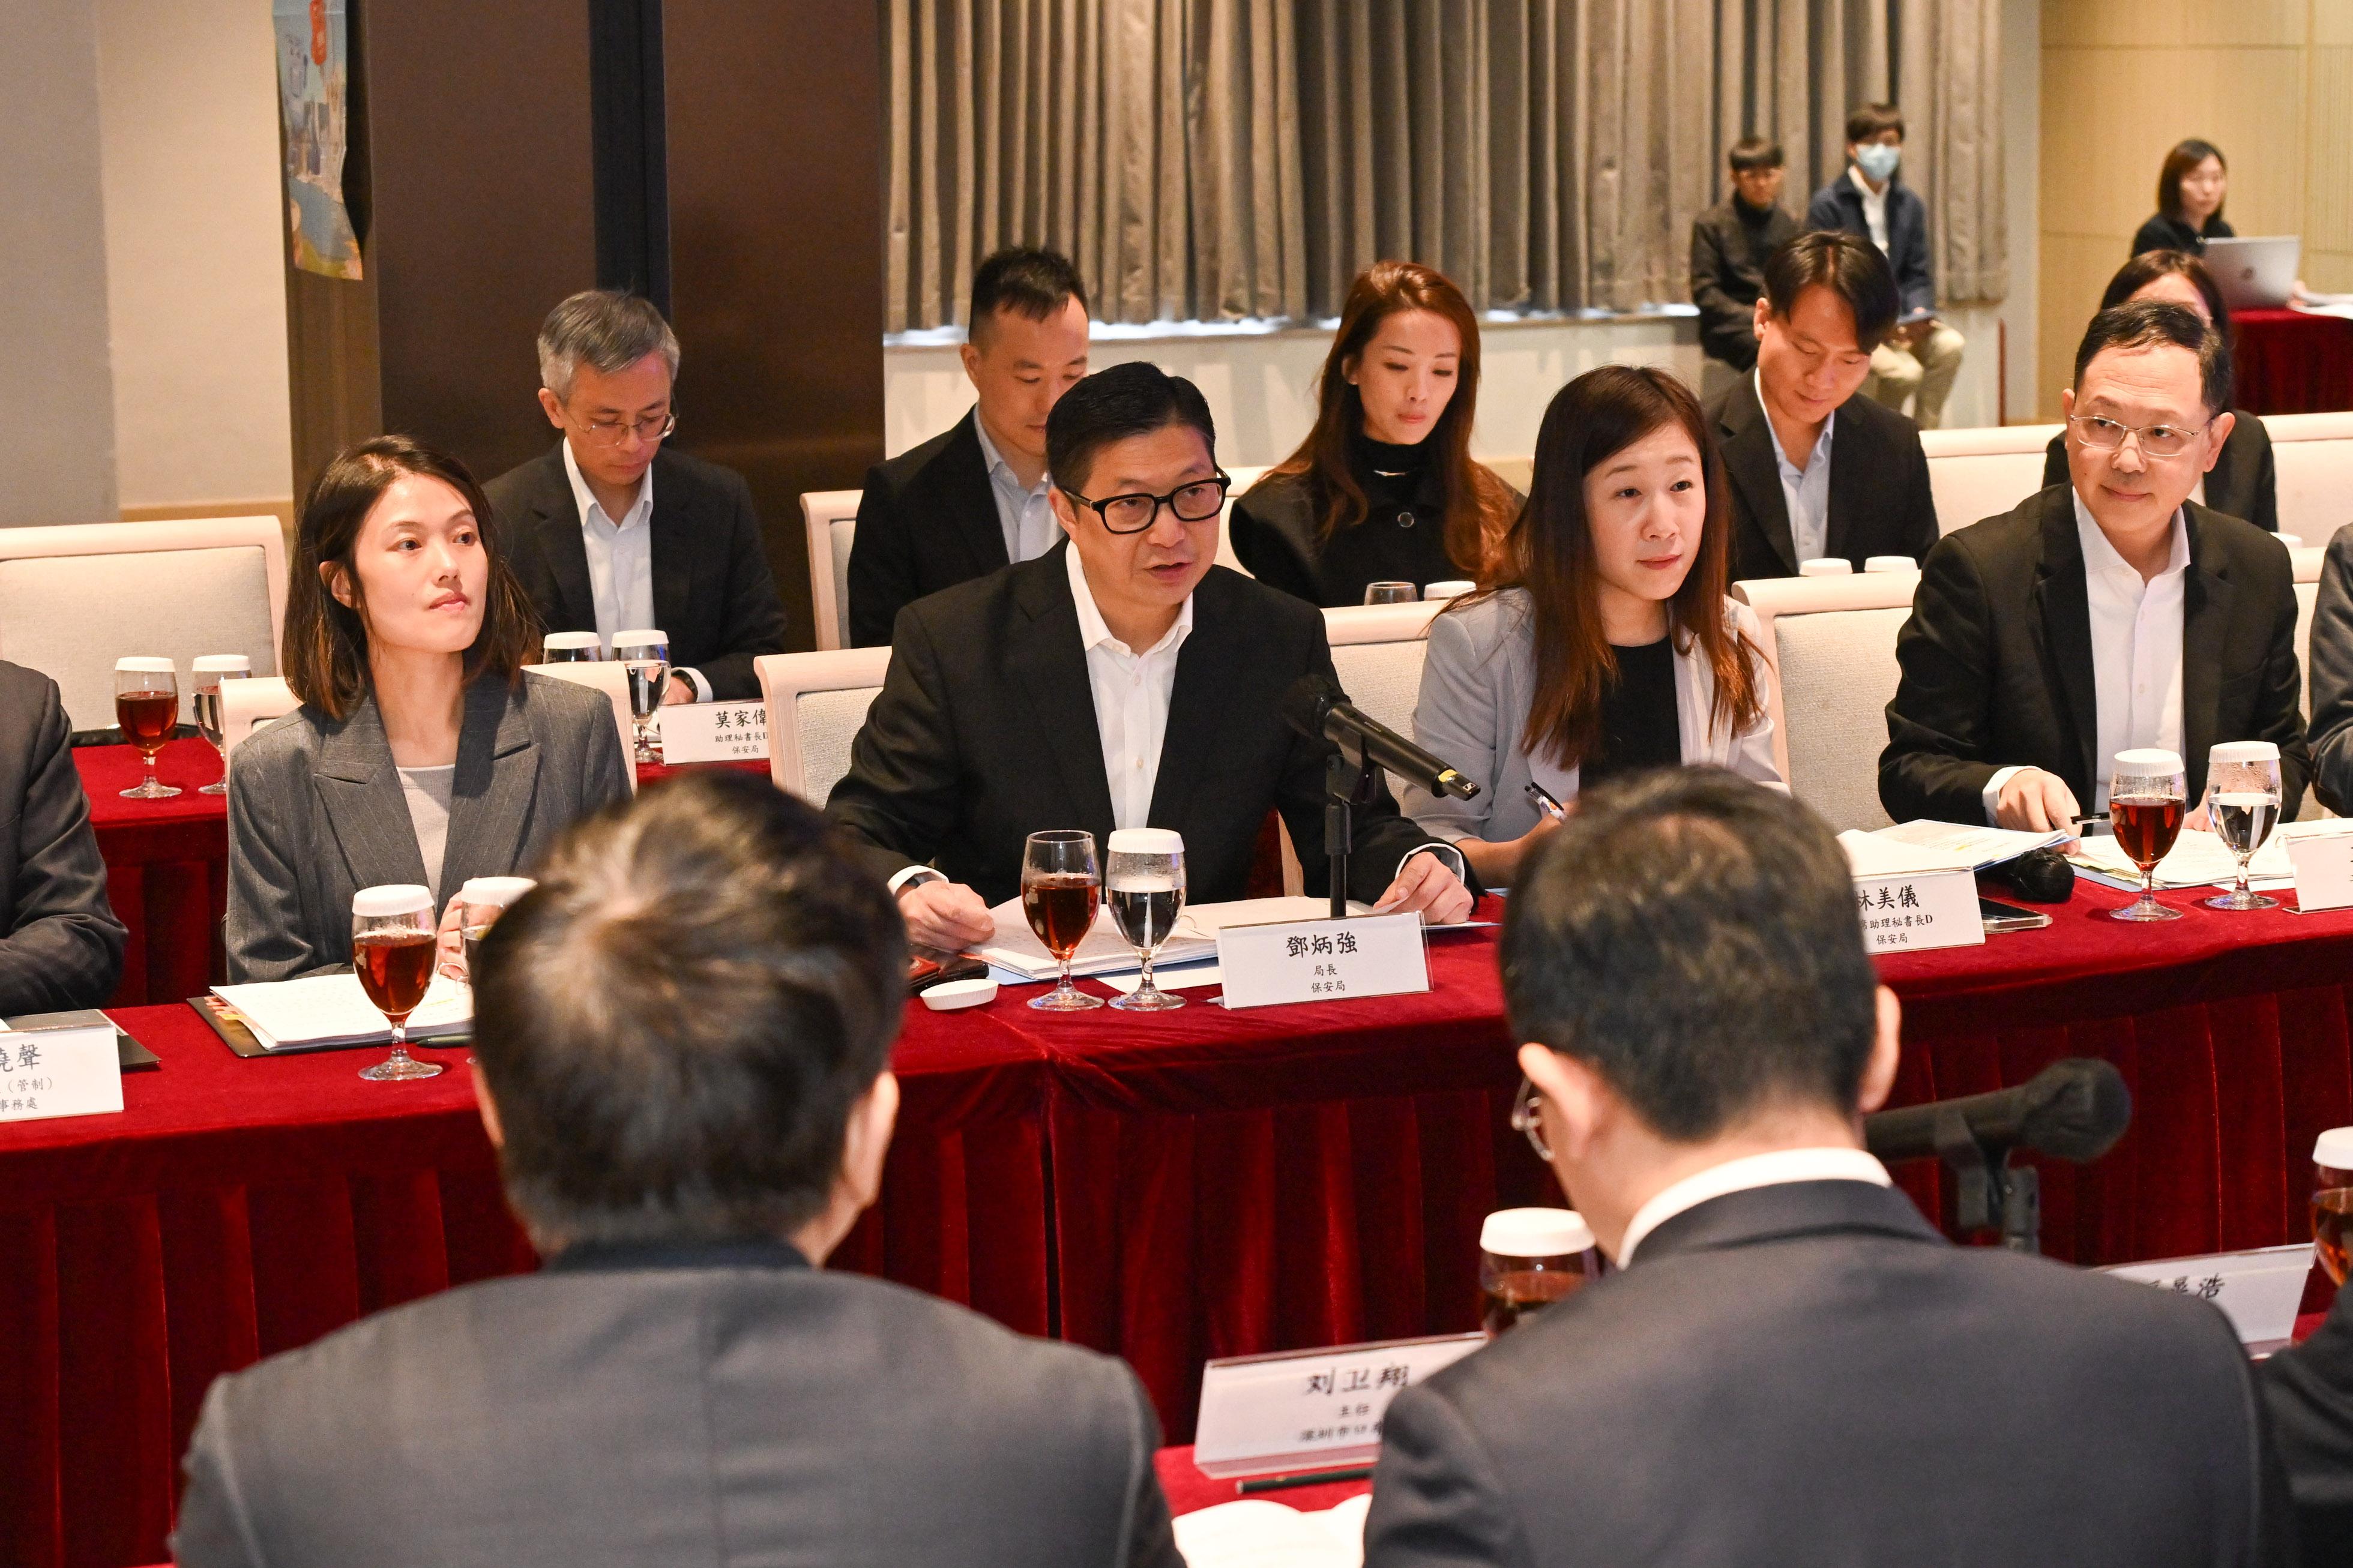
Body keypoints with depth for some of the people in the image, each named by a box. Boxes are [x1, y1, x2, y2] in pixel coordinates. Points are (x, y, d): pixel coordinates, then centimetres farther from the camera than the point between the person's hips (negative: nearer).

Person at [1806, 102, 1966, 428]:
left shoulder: (1910, 204, 12)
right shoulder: (1828, 203, -6)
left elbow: (1918, 274, 13)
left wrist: (1918, 312, -10)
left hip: (1898, 318, 5)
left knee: (1950, 345, -24)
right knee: (1905, 371, -28)